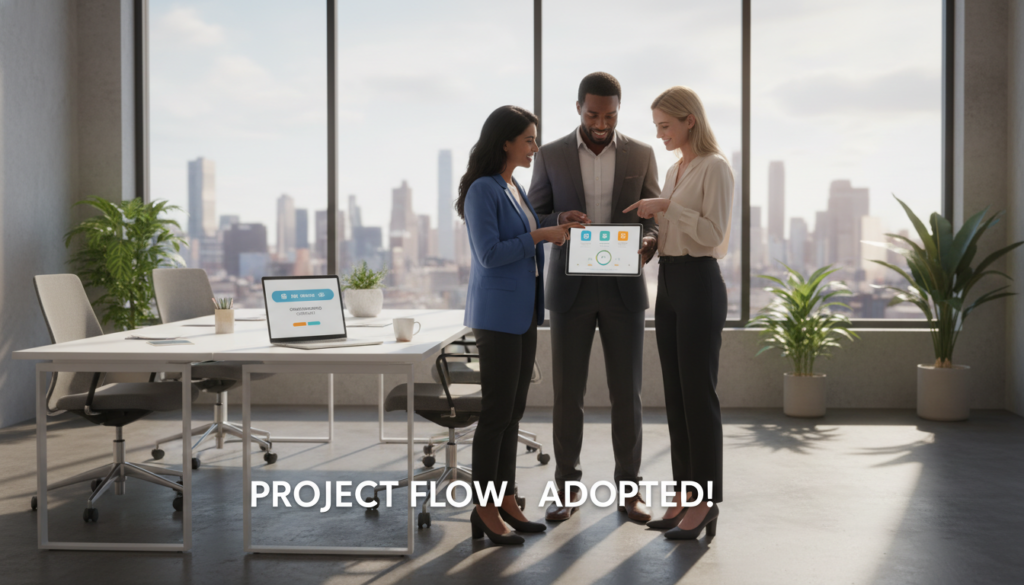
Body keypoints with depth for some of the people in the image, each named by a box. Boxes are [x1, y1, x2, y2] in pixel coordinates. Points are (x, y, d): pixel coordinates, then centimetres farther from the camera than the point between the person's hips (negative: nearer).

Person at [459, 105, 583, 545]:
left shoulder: (514, 188, 15)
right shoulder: (483, 190, -12)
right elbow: (489, 253, -19)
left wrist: (553, 236, 9)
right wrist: (539, 236, -15)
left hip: (523, 313, 9)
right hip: (497, 314, -9)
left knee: (514, 410, 11)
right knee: (497, 411, -4)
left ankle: (505, 500, 20)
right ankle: (484, 512, 6)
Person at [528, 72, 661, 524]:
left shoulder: (642, 155, 5)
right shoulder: (551, 155, 3)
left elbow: (656, 217, 7)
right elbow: (532, 221, 4)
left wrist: (650, 241, -17)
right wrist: (559, 220, -18)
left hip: (624, 287, 1)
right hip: (571, 287, 0)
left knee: (627, 392, 3)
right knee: (567, 391, 4)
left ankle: (628, 488, 15)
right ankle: (567, 487, 17)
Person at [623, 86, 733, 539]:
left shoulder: (715, 167, -9)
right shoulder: (674, 170, 16)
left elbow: (714, 235, -18)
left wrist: (666, 206, -18)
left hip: (699, 284, -9)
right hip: (667, 284, 9)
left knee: (698, 393, -5)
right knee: (675, 393, 10)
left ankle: (706, 503, 5)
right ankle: (685, 494, 18)